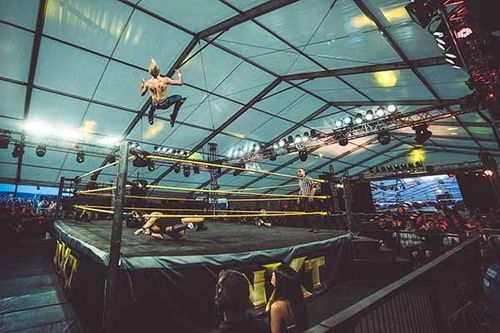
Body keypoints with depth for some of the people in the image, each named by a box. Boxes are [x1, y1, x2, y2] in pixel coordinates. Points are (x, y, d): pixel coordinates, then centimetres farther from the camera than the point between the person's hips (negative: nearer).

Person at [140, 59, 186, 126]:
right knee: (179, 98, 18)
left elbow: (142, 94, 2)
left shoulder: (147, 83, -14)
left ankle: (150, 117, 48)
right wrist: (179, 73, -3)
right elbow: (181, 82, -22)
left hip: (155, 105, 4)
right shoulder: (165, 80, -26)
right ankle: (173, 118, 17)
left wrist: (142, 84, 19)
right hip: (165, 105, -4)